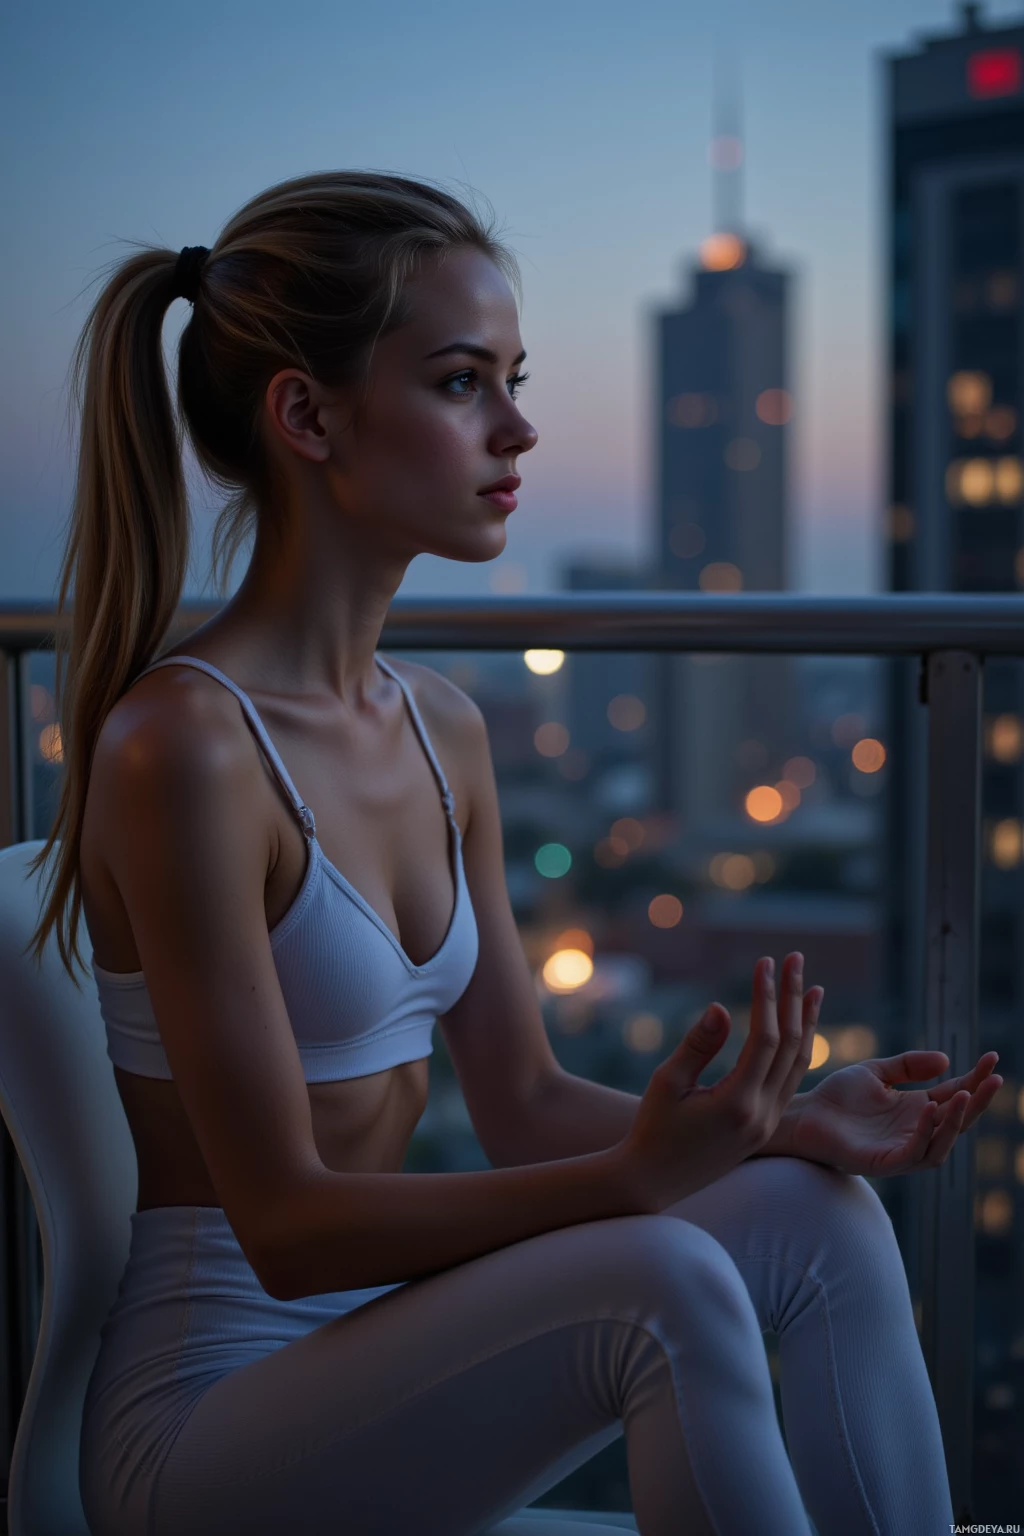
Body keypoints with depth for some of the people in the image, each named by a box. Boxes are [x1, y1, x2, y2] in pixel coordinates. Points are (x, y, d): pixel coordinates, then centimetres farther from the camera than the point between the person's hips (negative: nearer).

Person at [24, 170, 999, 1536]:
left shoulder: (443, 730, 7)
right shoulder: (184, 745, -19)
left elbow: (525, 1106, 10)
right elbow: (286, 1222, -20)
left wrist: (787, 1119, -5)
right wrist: (634, 1179, -31)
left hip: (382, 1356, 8)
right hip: (210, 1422, -8)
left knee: (822, 1216, -8)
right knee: (663, 1285, -29)